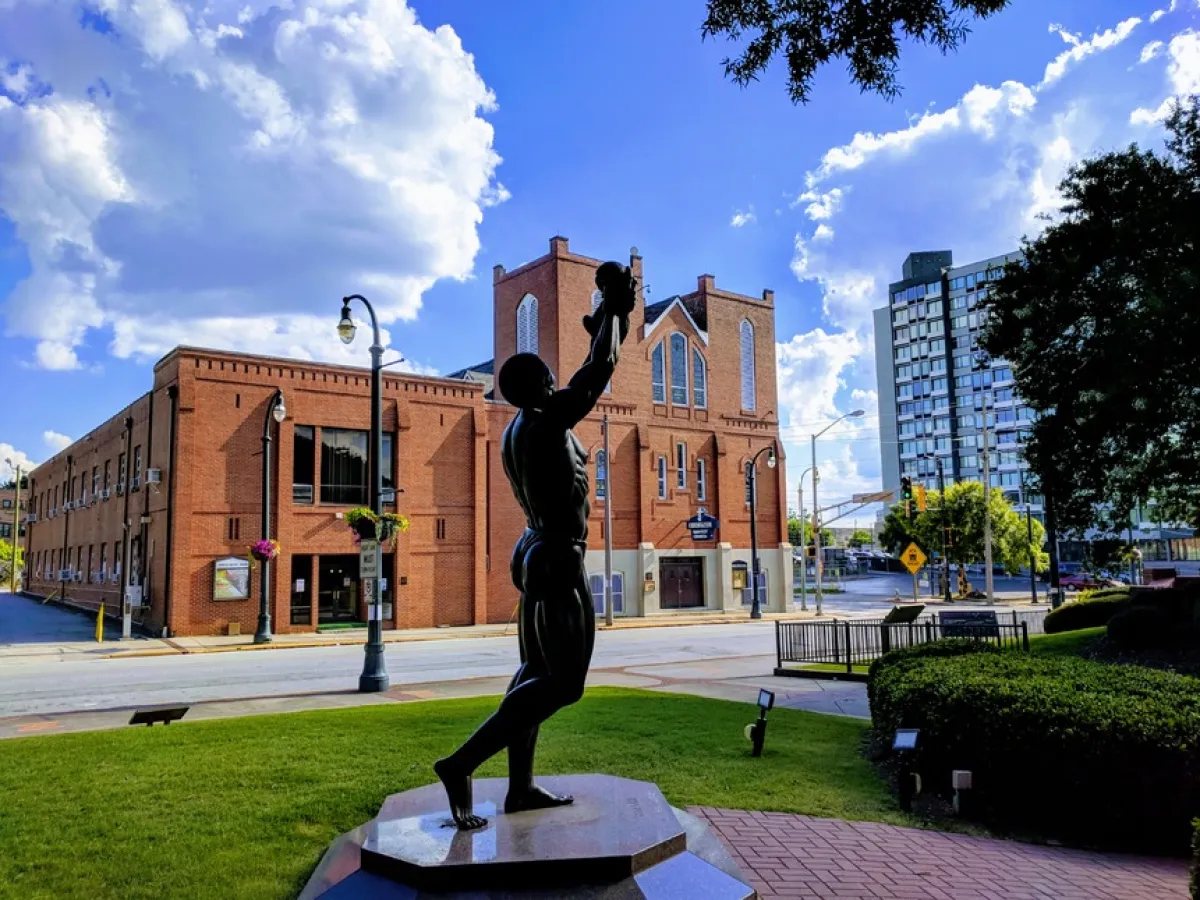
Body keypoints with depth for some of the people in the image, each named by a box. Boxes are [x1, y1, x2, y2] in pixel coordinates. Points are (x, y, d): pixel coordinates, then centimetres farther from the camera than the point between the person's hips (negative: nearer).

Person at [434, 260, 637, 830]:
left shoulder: (519, 430, 11)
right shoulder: (547, 422, -15)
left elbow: (585, 382, 24)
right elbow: (599, 371, -16)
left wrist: (608, 325, 26)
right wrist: (613, 308, -2)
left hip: (535, 550, 10)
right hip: (558, 559, -10)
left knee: (539, 671, 14)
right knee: (562, 682, -8)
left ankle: (520, 787, 19)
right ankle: (461, 763, -13)